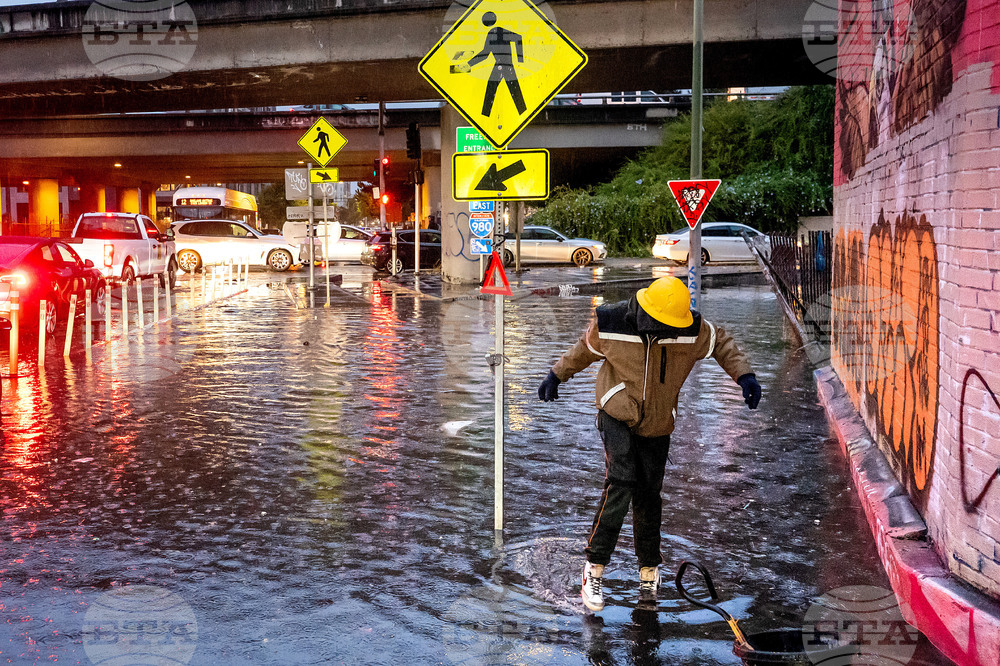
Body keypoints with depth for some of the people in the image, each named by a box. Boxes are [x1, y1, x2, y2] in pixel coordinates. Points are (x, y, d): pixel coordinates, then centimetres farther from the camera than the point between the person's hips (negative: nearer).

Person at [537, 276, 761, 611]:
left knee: (648, 495, 5)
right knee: (621, 483, -20)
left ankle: (649, 568, 27)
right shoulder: (611, 324, -18)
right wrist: (556, 375, 15)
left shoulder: (692, 331, -16)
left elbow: (722, 343, 4)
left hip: (657, 425, 2)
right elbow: (586, 346, 4)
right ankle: (595, 566, -9)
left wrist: (744, 375, -10)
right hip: (617, 414, -2)